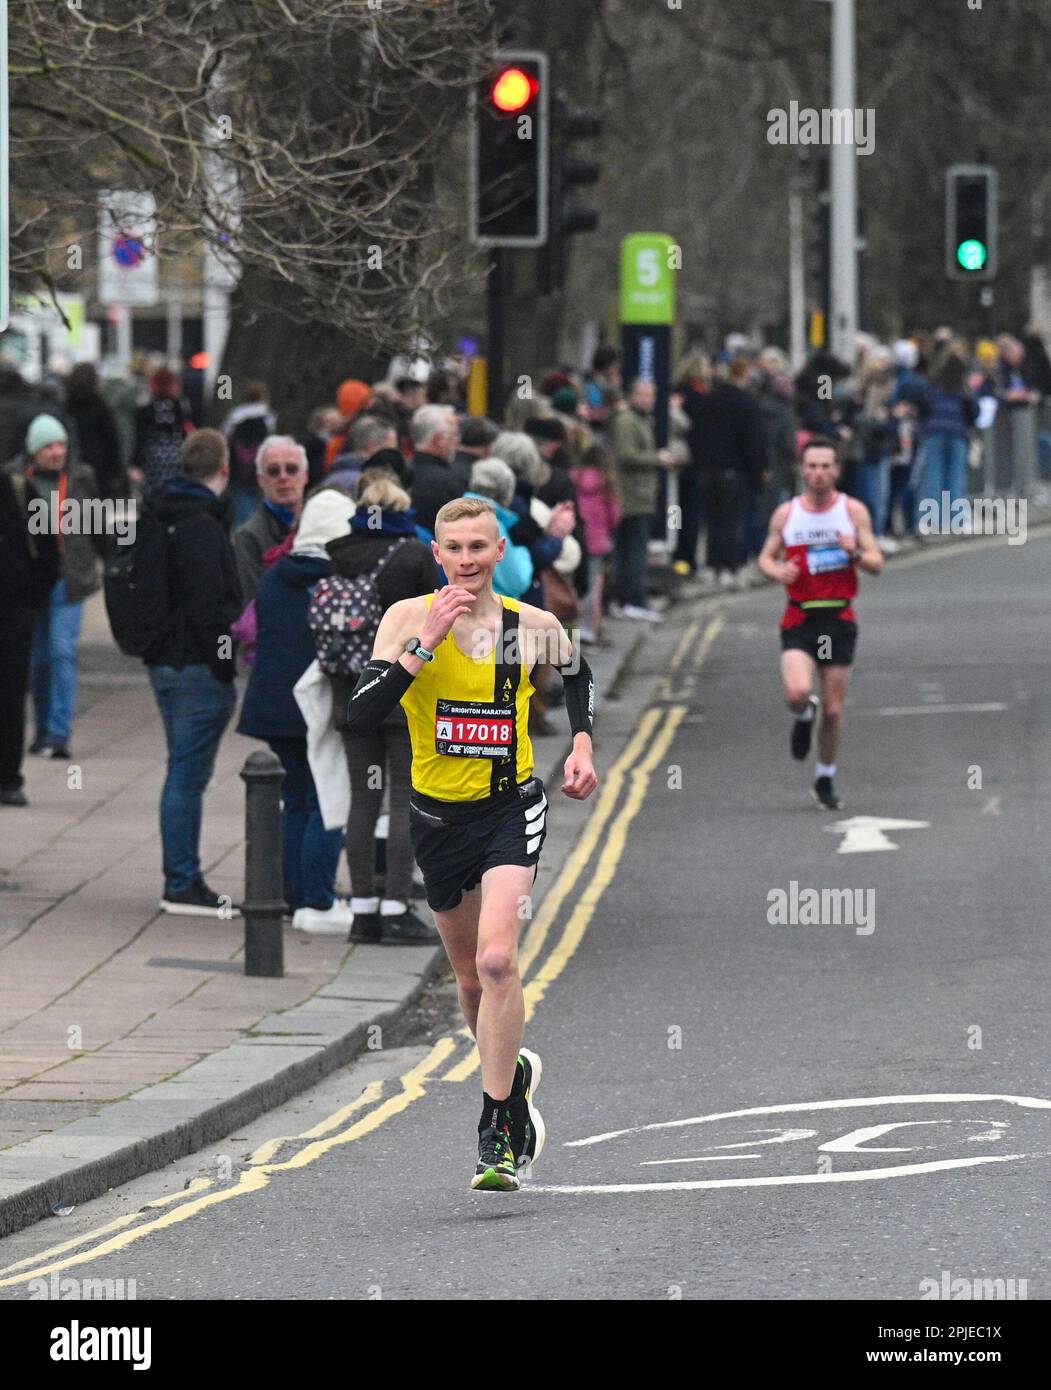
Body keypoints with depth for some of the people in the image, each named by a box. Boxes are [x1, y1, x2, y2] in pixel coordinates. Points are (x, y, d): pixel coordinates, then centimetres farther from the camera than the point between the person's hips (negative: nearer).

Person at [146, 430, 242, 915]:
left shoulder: (165, 520, 14)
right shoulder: (204, 528, -17)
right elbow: (210, 605, -21)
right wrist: (225, 662, -14)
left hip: (165, 661, 10)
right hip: (198, 668, -10)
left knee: (184, 773, 15)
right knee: (188, 774, -6)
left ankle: (181, 880, 19)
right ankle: (183, 885, -4)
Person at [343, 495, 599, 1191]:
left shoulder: (535, 626, -5)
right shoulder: (409, 617, -10)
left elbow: (579, 673, 19)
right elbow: (362, 715, -21)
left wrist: (583, 744, 5)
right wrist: (425, 643, -27)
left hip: (513, 807, -2)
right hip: (438, 816, 2)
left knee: (497, 958, -21)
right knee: (472, 978, 16)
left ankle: (500, 1133, -15)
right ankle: (515, 1071, 46)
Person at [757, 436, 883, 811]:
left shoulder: (853, 510, 1)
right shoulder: (786, 513, 3)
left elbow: (877, 563, 1)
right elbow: (766, 557, 12)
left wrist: (856, 553, -21)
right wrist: (777, 572, -11)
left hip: (840, 618, 0)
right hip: (799, 618, 0)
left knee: (833, 709, 4)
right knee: (797, 692, -23)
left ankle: (826, 779, 23)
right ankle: (804, 715, 14)